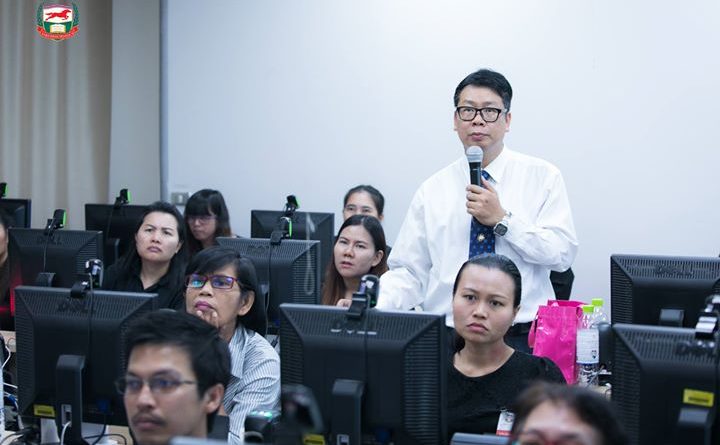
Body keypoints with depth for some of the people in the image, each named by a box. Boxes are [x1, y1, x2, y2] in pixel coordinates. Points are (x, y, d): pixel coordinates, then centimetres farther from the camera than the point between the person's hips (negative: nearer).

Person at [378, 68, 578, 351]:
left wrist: (503, 220, -11)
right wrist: (370, 306, -11)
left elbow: (563, 253, -3)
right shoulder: (432, 190, 10)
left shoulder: (542, 177, 6)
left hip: (522, 336, -1)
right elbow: (408, 272, 7)